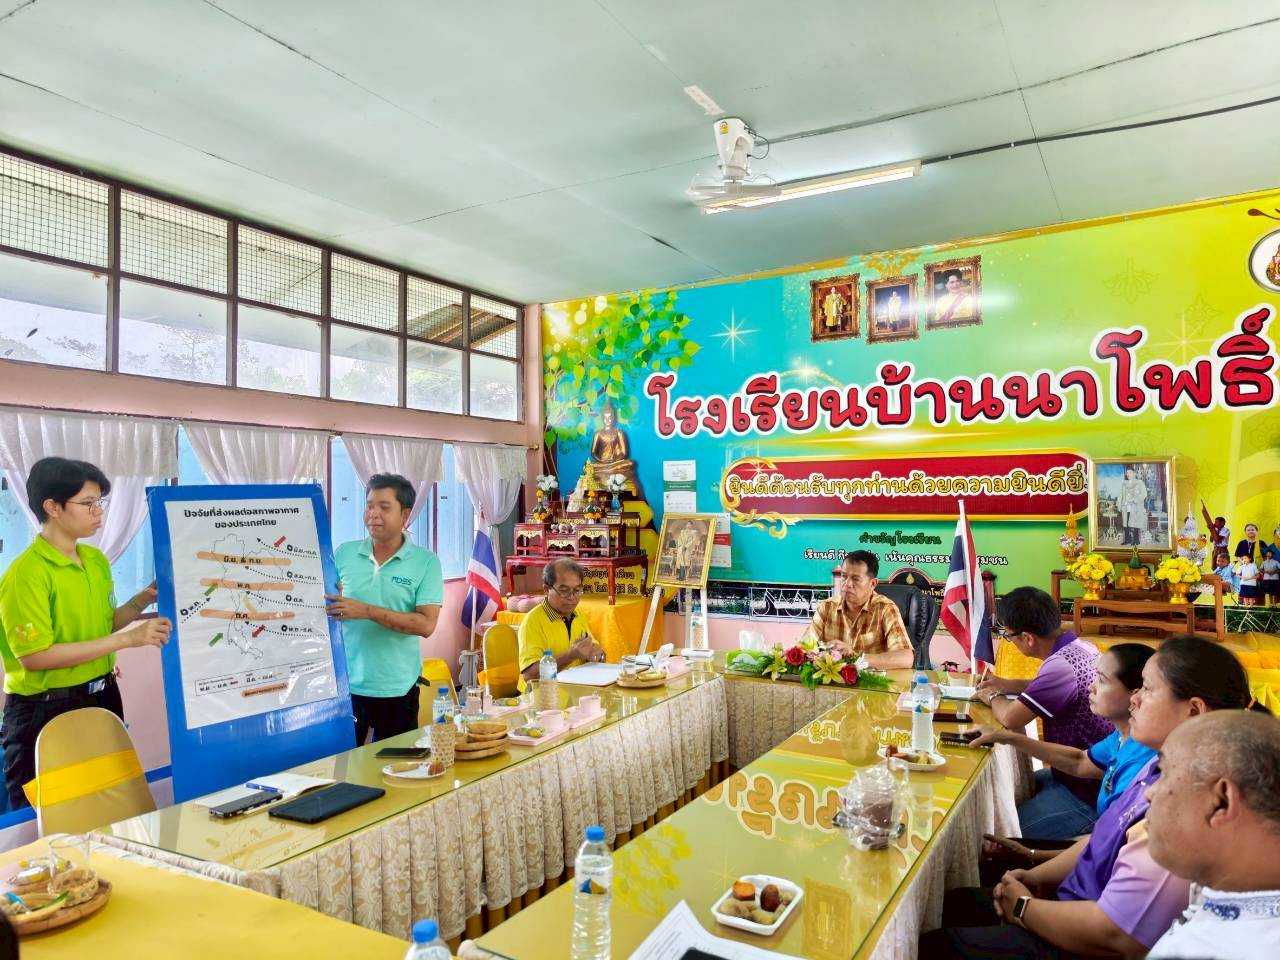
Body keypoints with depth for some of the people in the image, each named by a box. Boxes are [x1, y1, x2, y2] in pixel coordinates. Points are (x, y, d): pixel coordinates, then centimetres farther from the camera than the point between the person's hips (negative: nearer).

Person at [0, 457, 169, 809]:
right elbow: (34, 656, -21)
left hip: (102, 698, 7)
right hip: (45, 711, -7)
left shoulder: (96, 559, 5)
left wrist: (143, 600, -4)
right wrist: (126, 639, -23)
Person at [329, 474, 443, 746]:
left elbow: (426, 625, -14)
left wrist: (366, 611, -20)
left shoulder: (426, 562, -5)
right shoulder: (344, 553, 3)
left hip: (397, 689, -1)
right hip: (346, 684, 2)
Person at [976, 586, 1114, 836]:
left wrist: (994, 698, -6)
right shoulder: (1082, 647, 3)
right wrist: (1008, 685, 14)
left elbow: (1010, 718, -28)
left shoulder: (1061, 665, -28)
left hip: (1085, 797, -10)